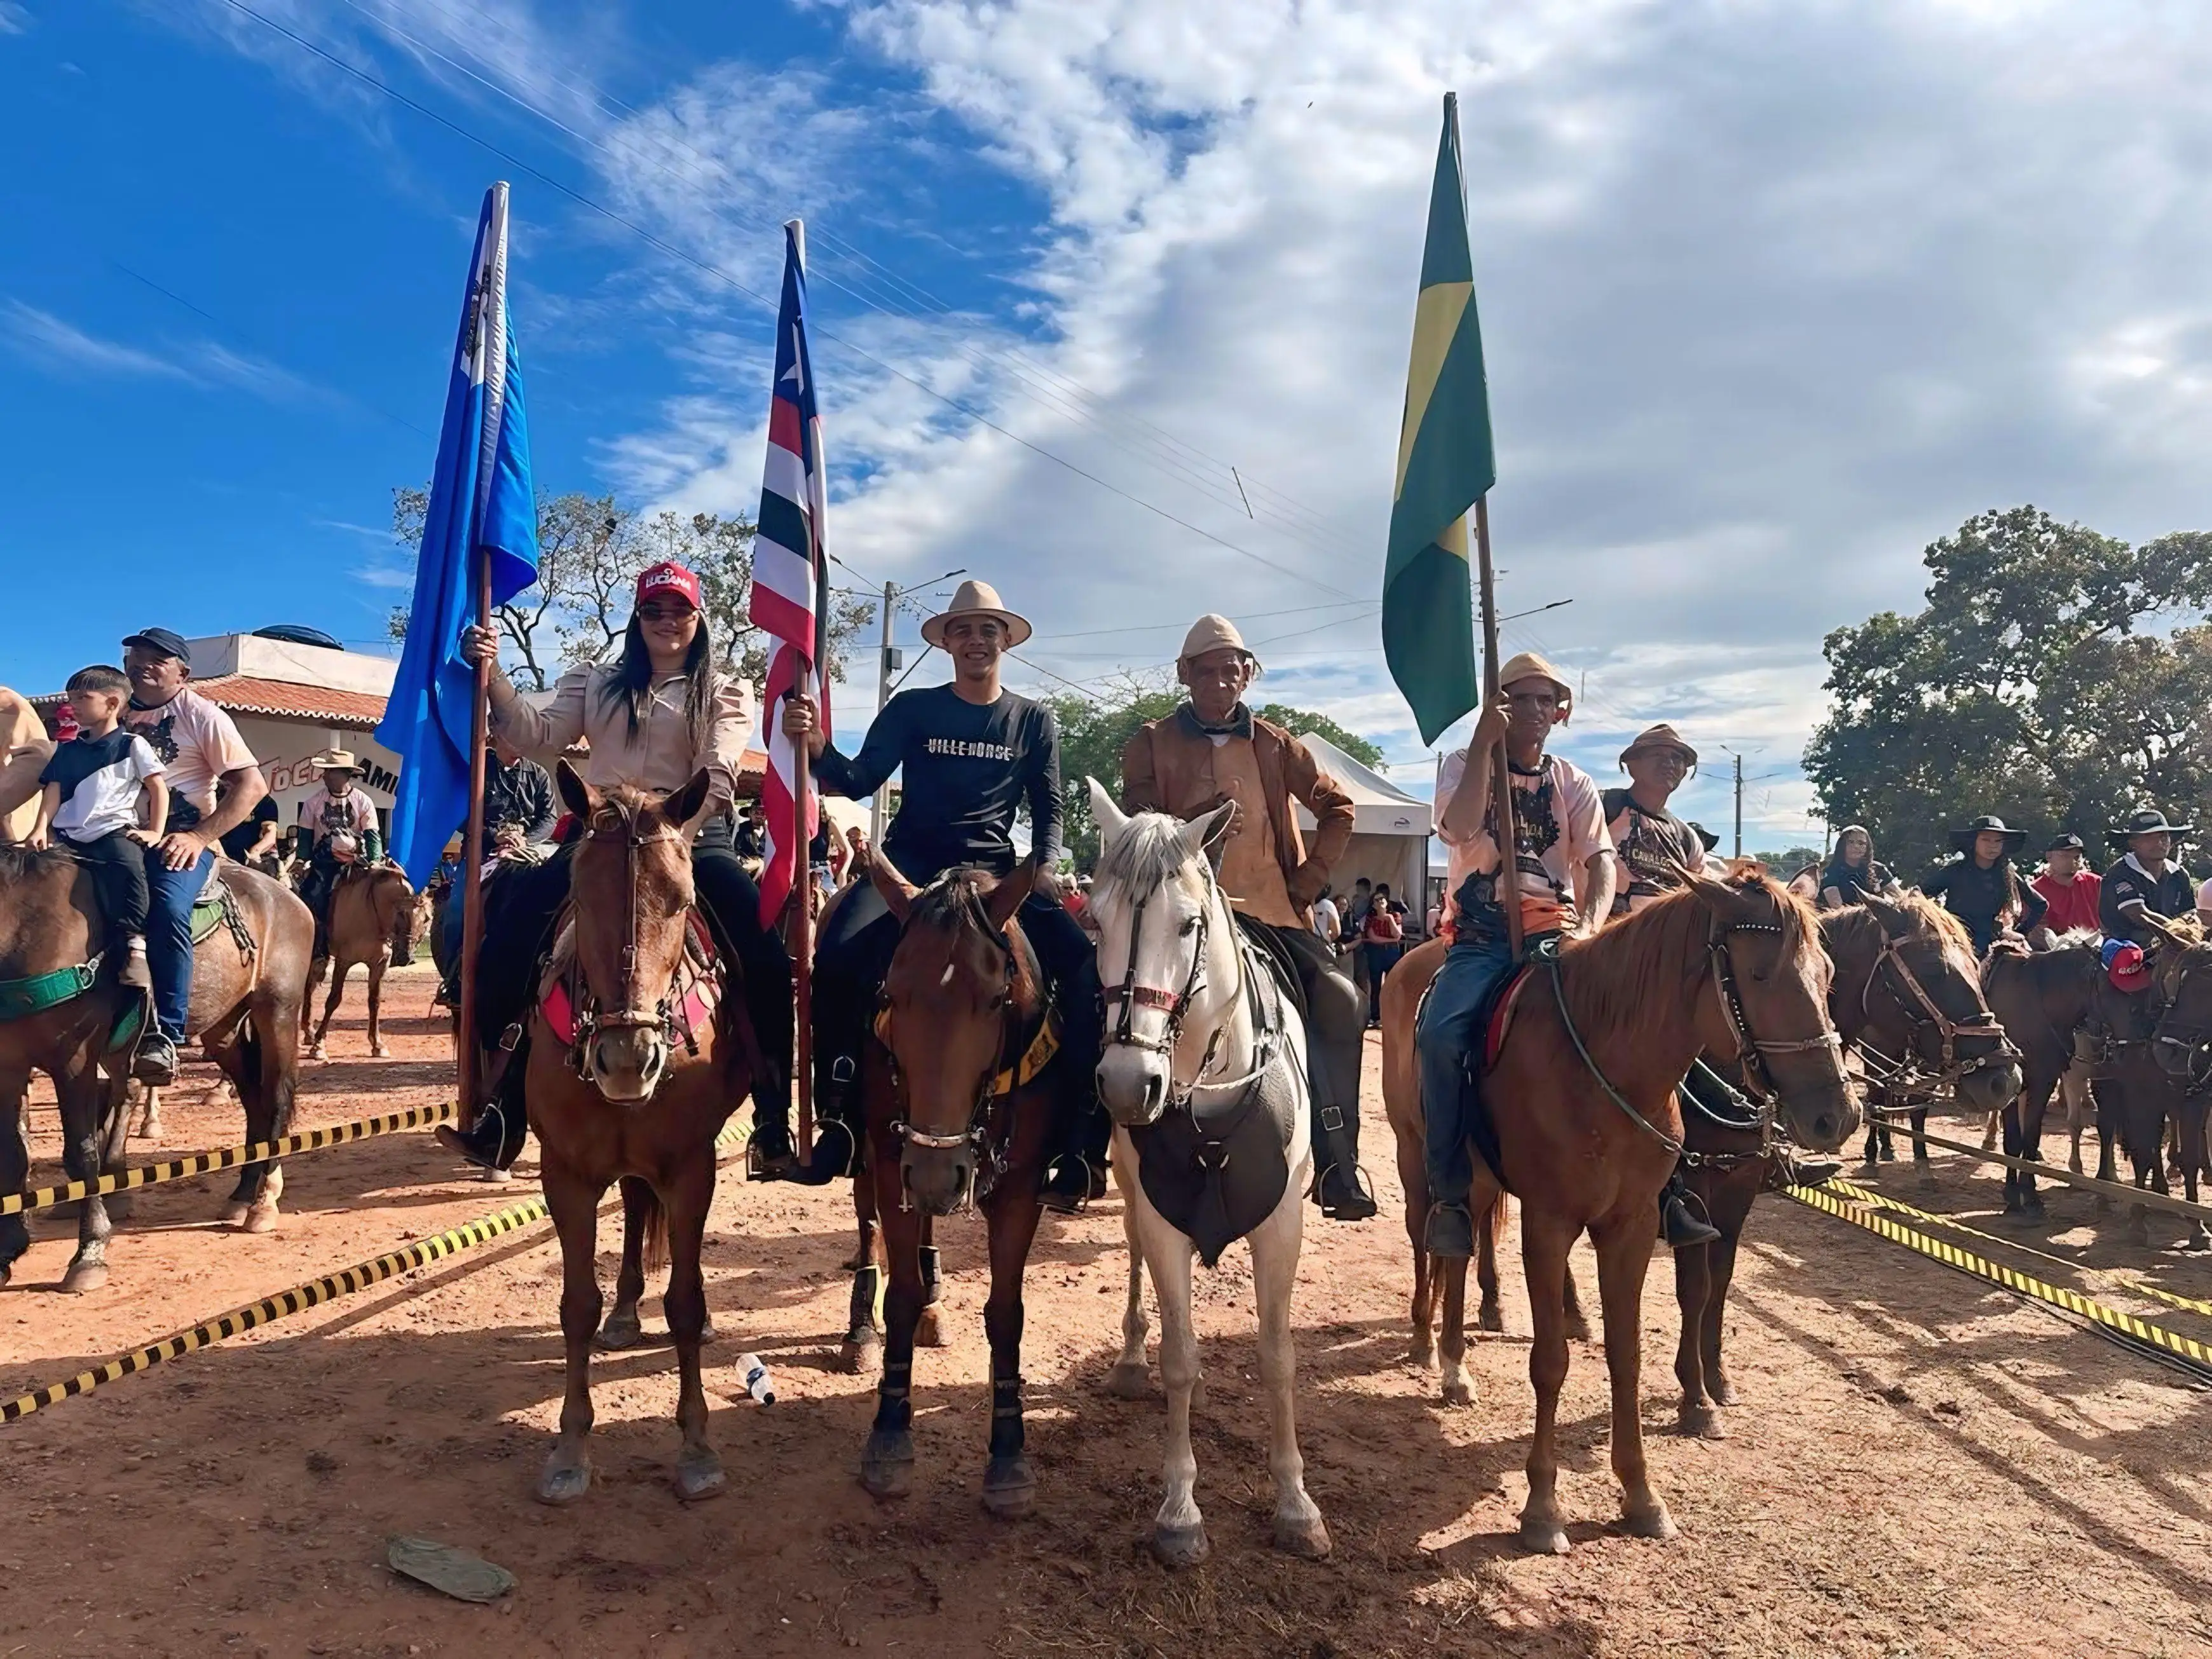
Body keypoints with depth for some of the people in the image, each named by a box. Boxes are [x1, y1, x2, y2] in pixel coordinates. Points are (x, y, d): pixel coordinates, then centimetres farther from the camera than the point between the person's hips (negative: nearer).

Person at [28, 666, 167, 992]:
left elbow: (159, 788, 4)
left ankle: (133, 945, -37)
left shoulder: (132, 745, 7)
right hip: (67, 834, 6)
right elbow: (54, 790, 14)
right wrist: (41, 828, -2)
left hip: (114, 830, -6)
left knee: (126, 861, -35)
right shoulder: (68, 751, 21)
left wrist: (155, 832, -5)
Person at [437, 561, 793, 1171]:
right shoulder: (595, 682, 19)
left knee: (768, 959, -24)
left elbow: (717, 775, -4)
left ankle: (776, 1116, -13)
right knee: (506, 948, -13)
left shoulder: (725, 693, 11)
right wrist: (492, 676, -8)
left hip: (692, 838, -2)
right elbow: (540, 739, 7)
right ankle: (503, 1120, 0)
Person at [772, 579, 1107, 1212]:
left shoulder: (1034, 721, 12)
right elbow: (858, 782, -3)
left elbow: (1047, 810, 14)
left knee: (1085, 966, -22)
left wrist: (1044, 866, -6)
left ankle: (1078, 1142, -14)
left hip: (996, 869, 1)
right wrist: (816, 746, -23)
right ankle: (840, 1115, -16)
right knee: (838, 953, -29)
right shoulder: (912, 708, 7)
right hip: (913, 861, -1)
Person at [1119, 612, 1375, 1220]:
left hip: (1278, 911, 3)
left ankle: (1337, 1161, -1)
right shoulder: (1152, 744, 6)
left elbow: (1337, 807, 17)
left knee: (1339, 999, -12)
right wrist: (1189, 827, -17)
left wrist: (1312, 876, 6)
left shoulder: (1274, 744, 12)